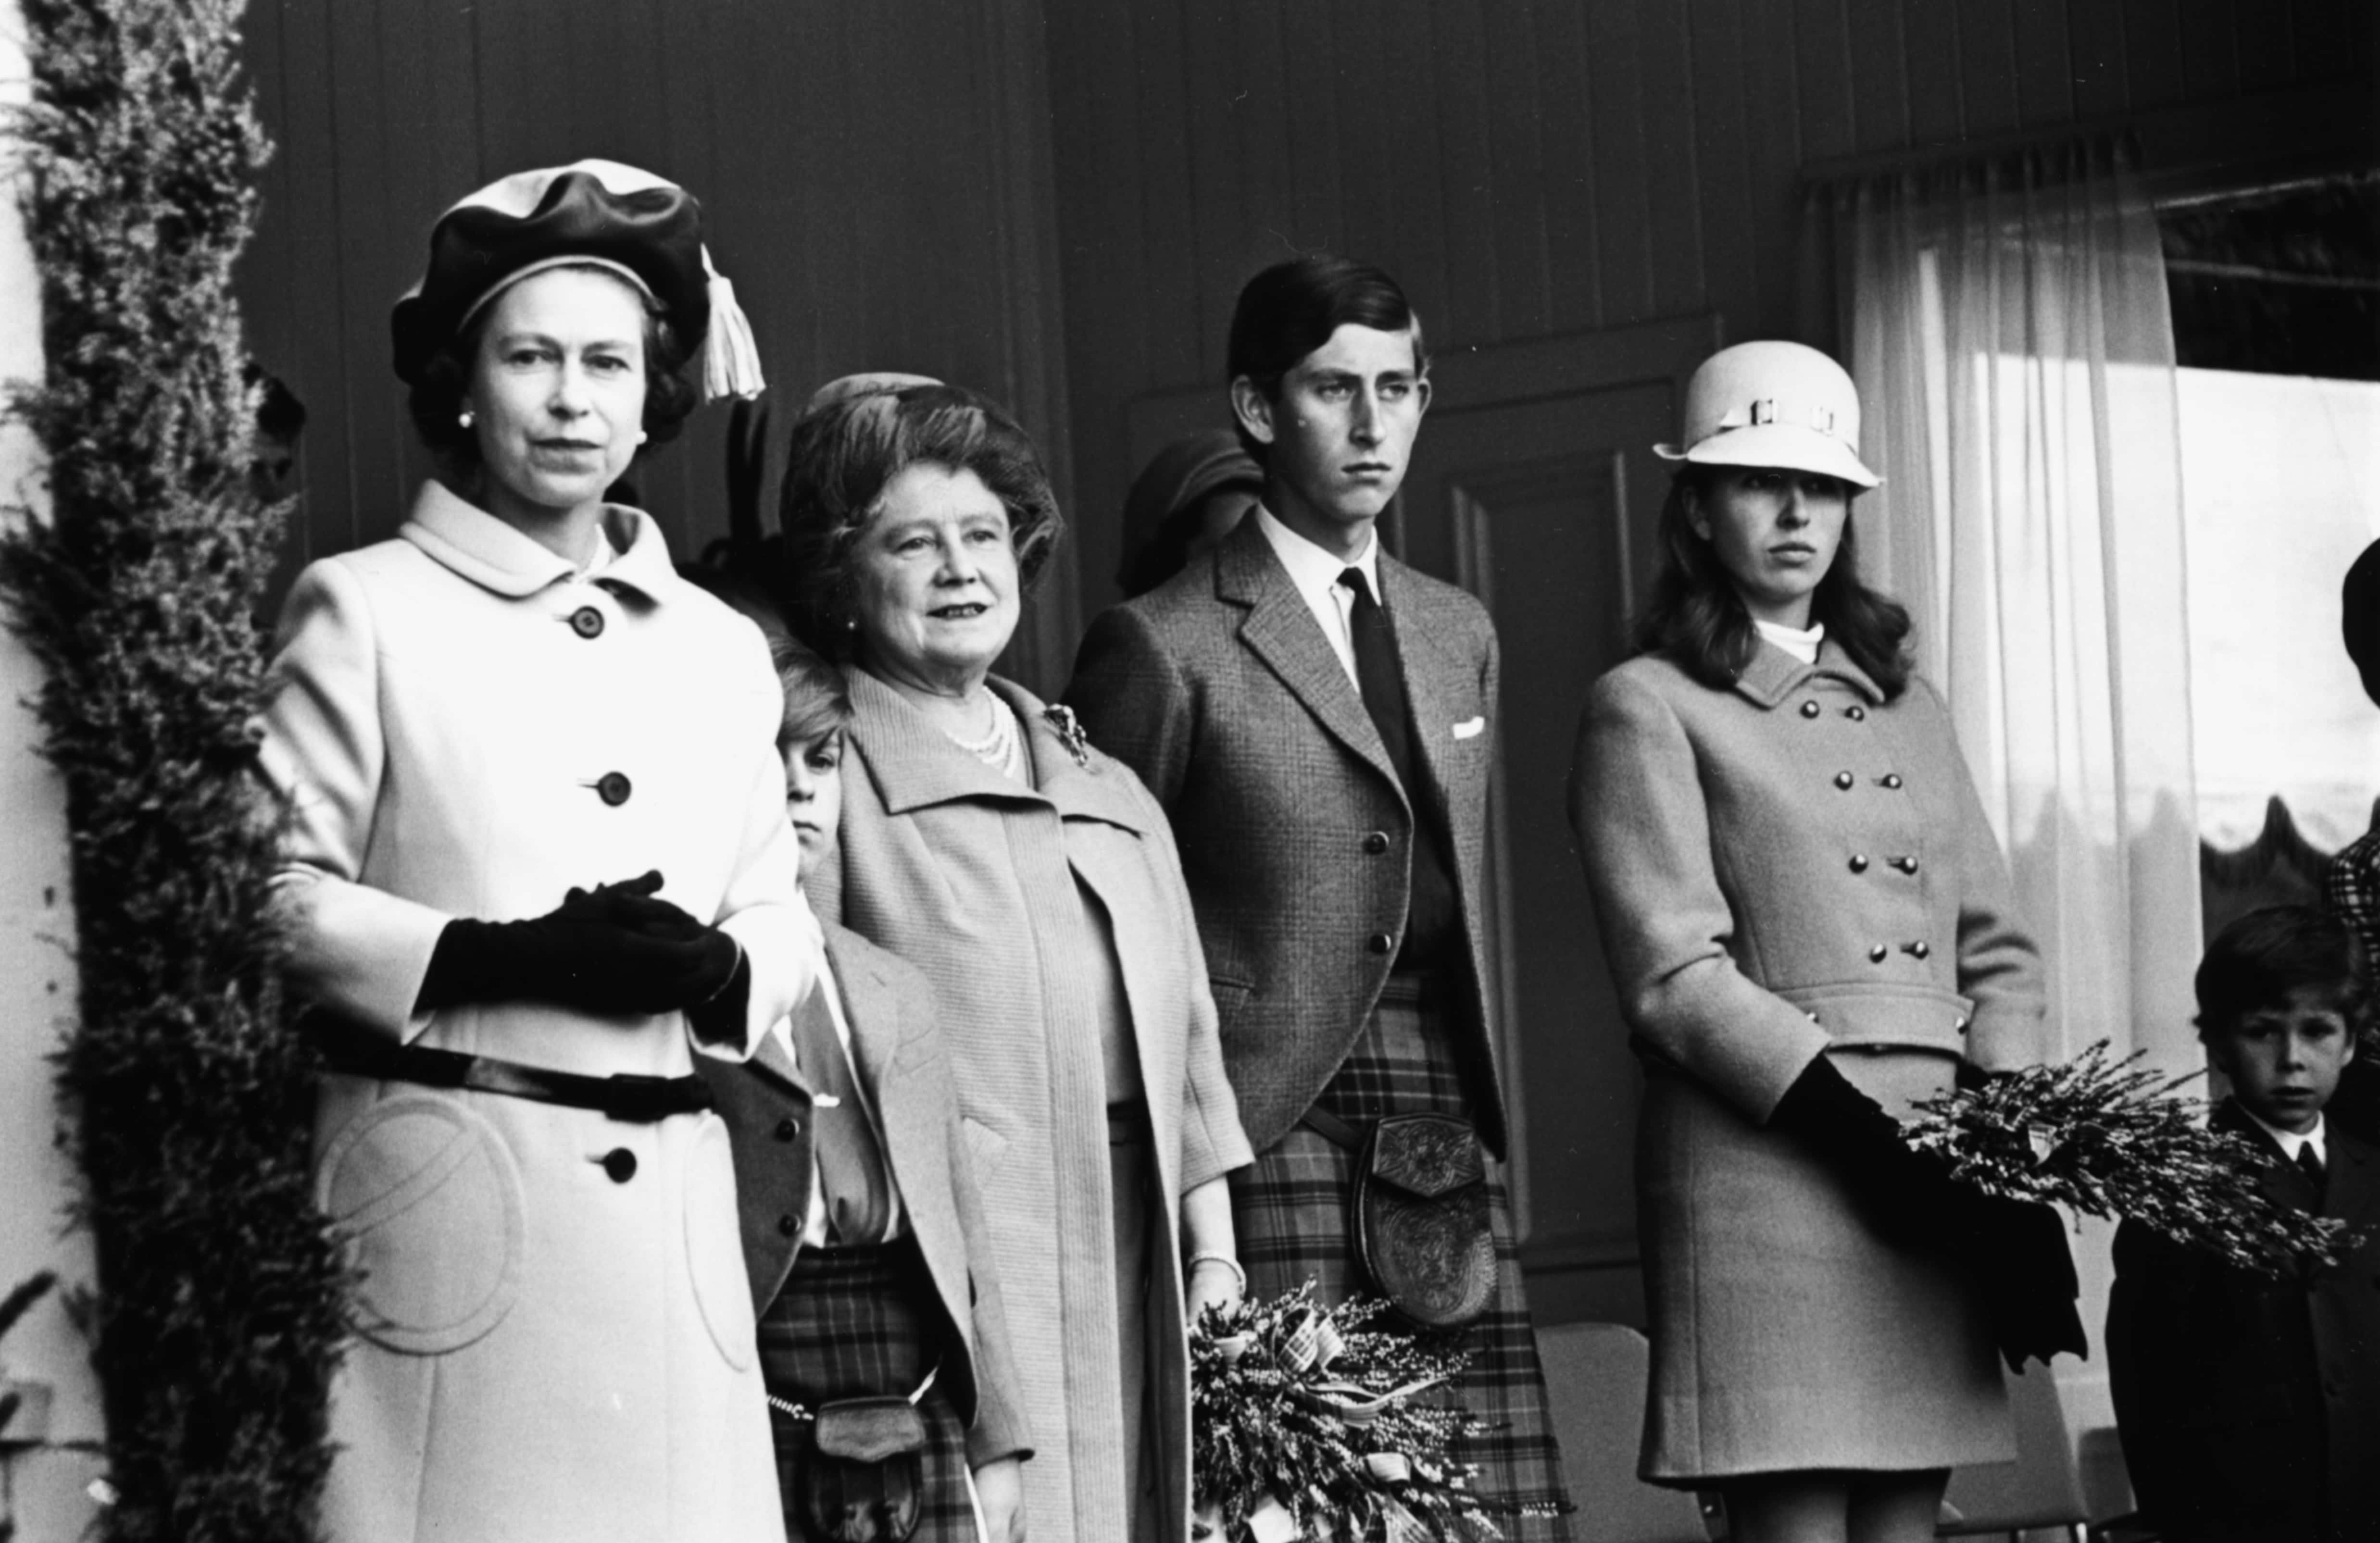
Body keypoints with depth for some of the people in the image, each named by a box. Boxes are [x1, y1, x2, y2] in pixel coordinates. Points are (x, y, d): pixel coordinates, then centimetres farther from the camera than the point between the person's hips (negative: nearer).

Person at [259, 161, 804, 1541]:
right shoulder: (366, 611, 1)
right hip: (446, 1187, -4)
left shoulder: (723, 649, 15)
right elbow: (271, 894, -5)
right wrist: (501, 958, -16)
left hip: (671, 1206, 4)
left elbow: (783, 919, 16)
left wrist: (713, 970, -7)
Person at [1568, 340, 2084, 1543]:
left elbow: (1995, 950, 18)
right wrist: (1865, 1132, -16)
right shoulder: (1648, 707, 4)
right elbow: (1676, 978, -7)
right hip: (1764, 1151, -6)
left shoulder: (1909, 710, 23)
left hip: (1935, 1170, 6)